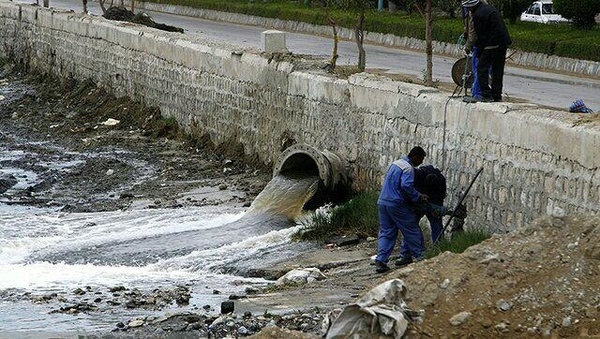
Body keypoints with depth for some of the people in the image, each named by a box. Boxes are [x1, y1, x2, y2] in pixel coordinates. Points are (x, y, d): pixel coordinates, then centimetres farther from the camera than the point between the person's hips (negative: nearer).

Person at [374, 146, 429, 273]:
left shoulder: (395, 163, 16)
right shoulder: (408, 168, -12)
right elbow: (406, 186, -26)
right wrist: (418, 197, -13)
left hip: (382, 202, 8)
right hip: (396, 204, -8)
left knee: (386, 232, 8)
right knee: (411, 230, 6)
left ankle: (380, 261, -2)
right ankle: (420, 256, 14)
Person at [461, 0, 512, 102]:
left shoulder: (477, 15, -12)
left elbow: (481, 36, -11)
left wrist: (479, 53, -2)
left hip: (492, 45, -9)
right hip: (503, 43, 9)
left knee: (482, 68, -3)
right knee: (498, 70, 14)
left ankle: (486, 95, -7)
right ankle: (497, 95, 17)